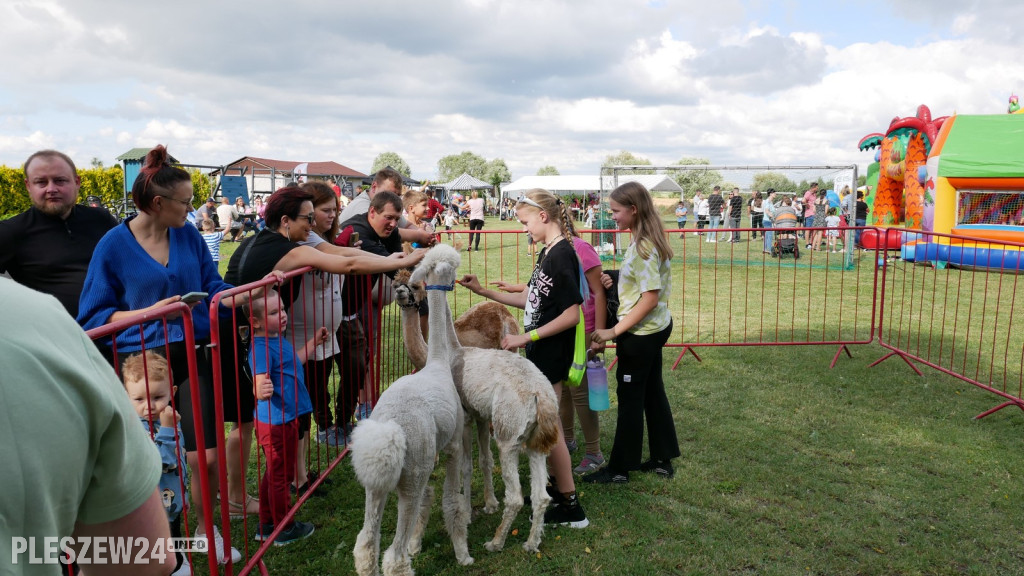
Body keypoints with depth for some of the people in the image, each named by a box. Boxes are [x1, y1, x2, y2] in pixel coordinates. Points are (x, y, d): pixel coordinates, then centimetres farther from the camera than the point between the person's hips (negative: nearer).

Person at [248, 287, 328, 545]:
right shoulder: (262, 348, -24)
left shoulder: (279, 340, 7)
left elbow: (293, 362, 25)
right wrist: (261, 391, -57)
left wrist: (314, 342, 31)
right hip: (276, 421, -10)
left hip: (286, 417, 10)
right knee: (280, 475, 6)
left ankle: (267, 524, 36)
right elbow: (260, 381, -35)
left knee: (275, 474, 21)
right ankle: (284, 529, 22)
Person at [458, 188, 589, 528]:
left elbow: (571, 315, -24)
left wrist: (526, 337, -22)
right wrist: (483, 291, 11)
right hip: (541, 352, 9)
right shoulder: (548, 253, 9)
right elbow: (530, 300, 13)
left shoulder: (562, 254, -20)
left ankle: (571, 507, 12)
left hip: (551, 353, -9)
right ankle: (558, 487, 34)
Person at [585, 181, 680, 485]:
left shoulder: (643, 246, -23)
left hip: (640, 333, -10)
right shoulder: (649, 241, 7)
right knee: (653, 392, 18)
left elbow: (650, 299, -25)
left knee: (630, 397, 2)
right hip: (656, 327, 10)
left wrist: (614, 331, -23)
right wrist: (615, 283, 2)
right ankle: (662, 460, 31)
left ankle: (619, 469, 17)